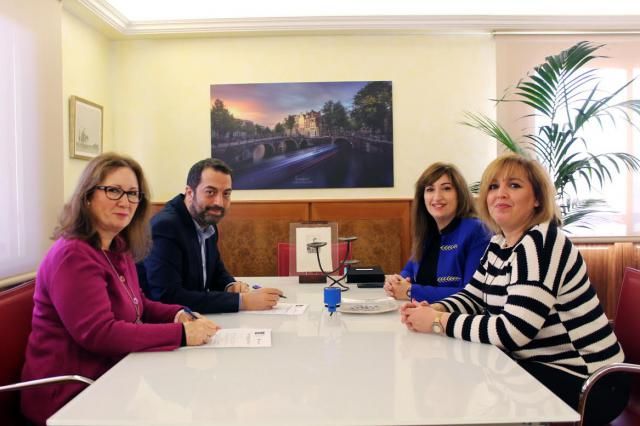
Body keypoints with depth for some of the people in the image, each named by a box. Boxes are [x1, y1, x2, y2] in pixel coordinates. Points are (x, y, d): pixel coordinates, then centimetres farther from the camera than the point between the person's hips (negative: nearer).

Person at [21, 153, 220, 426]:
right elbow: (99, 334, -27)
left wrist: (178, 315, -4)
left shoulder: (119, 250, 9)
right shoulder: (73, 255, -20)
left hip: (110, 377, 8)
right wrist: (181, 333, -25)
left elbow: (136, 306, 17)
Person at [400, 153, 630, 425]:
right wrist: (432, 310, -10)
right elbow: (472, 296, 11)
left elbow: (511, 331, -30)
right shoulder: (500, 243, 6)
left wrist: (439, 322, -21)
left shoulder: (540, 243, -23)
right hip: (541, 364, 8)